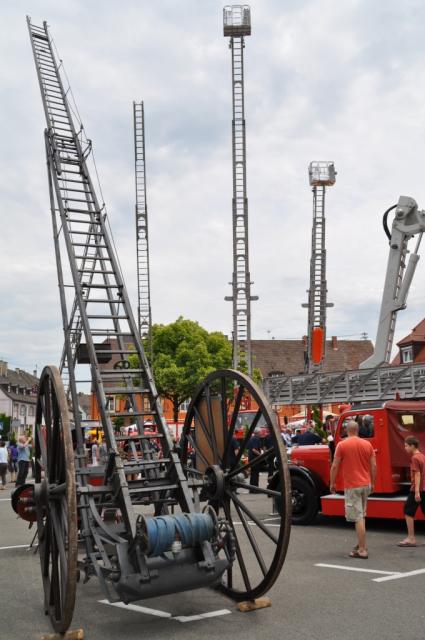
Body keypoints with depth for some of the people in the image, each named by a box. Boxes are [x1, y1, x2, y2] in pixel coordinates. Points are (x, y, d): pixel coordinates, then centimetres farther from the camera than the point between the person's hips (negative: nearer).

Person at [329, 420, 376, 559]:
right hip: (366, 484, 5)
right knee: (361, 516, 19)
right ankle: (361, 544, 27)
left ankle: (362, 550, -3)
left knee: (358, 518, -4)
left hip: (352, 486, -5)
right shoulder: (367, 444, 4)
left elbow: (335, 467, -7)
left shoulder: (342, 445, -8)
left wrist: (332, 484, 4)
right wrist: (372, 483, 17)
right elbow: (374, 466, 6)